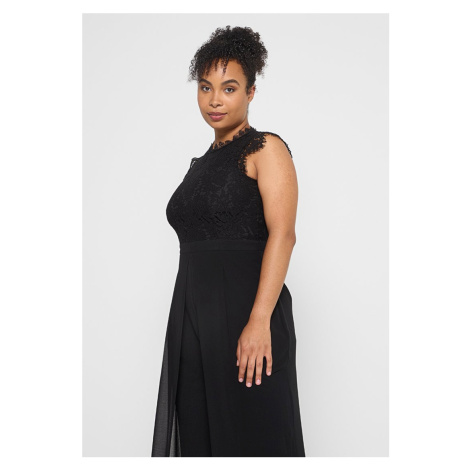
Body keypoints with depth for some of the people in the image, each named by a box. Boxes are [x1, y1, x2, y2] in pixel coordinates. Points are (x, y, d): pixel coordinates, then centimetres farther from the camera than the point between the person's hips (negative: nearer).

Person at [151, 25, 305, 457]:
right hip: (192, 319, 7)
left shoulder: (266, 149, -3)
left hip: (246, 314, -7)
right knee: (199, 434, 10)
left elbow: (283, 234, -15)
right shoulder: (200, 163, 20)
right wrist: (187, 321, 14)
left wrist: (260, 320, -25)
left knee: (253, 437, -1)